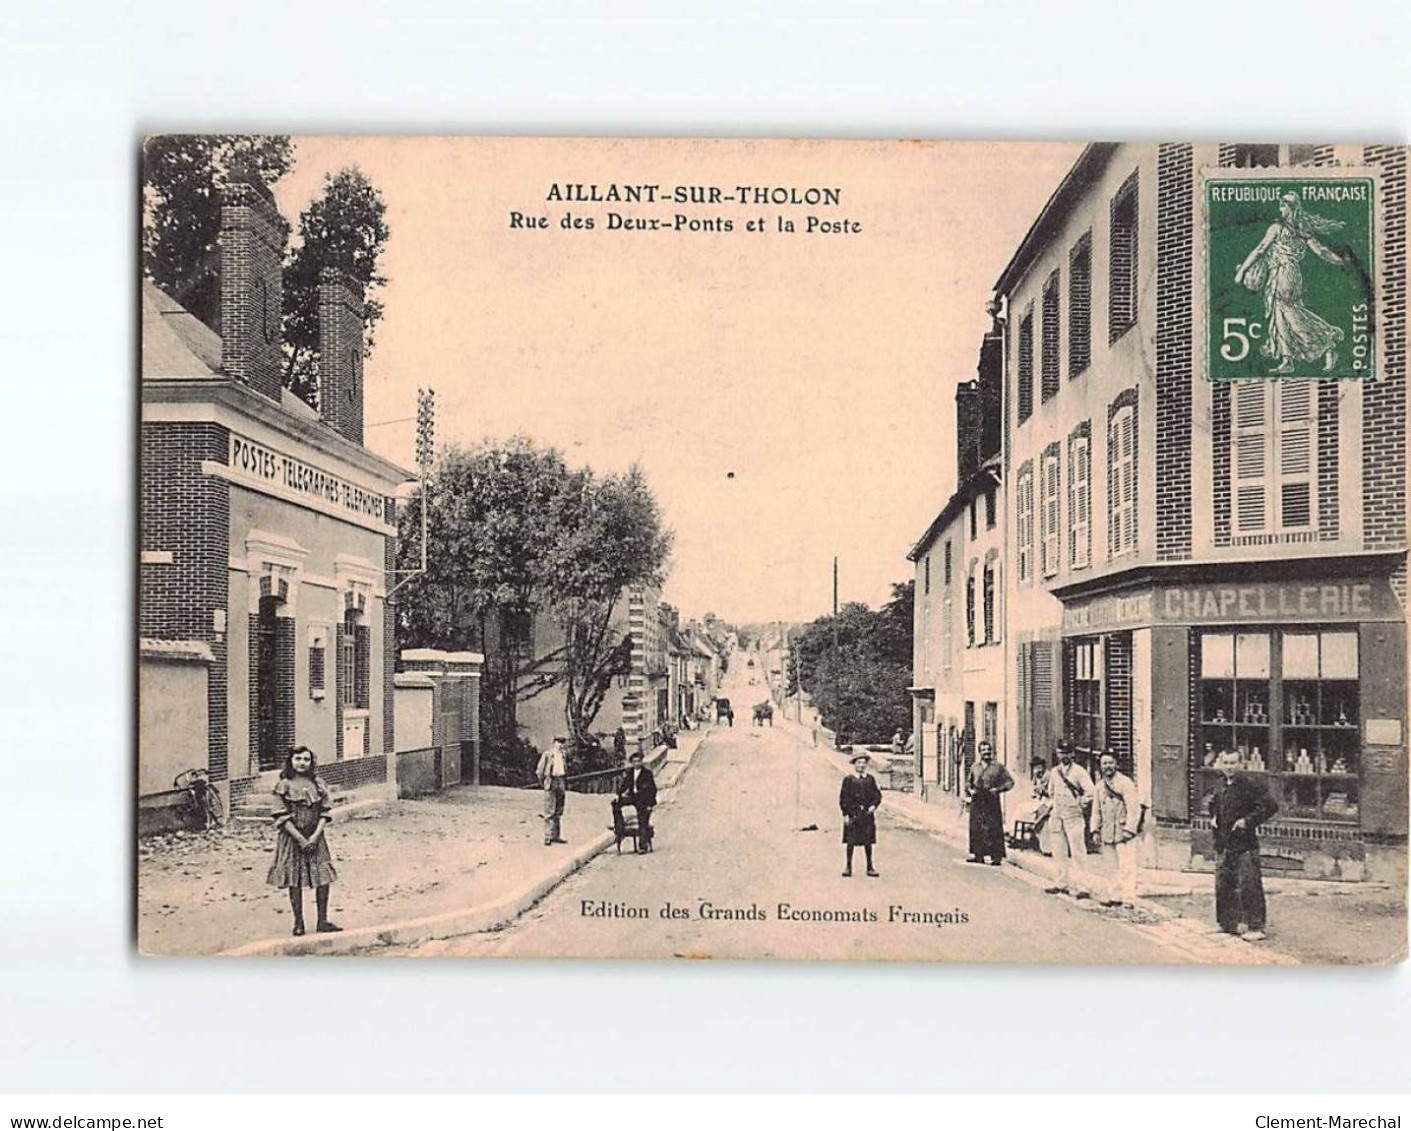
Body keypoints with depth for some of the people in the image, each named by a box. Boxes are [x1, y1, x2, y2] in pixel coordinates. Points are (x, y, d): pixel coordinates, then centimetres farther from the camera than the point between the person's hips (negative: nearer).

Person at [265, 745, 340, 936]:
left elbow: (324, 813, 4)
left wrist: (315, 836, -10)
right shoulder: (284, 785, -3)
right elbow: (282, 816, -7)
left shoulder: (318, 784, 6)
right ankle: (298, 922, 11)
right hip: (292, 838, -3)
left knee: (323, 878, -2)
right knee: (294, 881, 1)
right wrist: (300, 838, -14)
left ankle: (322, 921, 7)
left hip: (315, 838, 3)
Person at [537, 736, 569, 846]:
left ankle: (556, 836, 17)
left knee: (559, 811, 10)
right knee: (550, 811, -8)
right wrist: (543, 783, 1)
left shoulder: (563, 755, 12)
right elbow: (540, 770, -4)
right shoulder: (547, 754, -6)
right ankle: (548, 836, -6)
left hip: (560, 783, 7)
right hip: (550, 782, -7)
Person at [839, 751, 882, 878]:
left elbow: (877, 795, 11)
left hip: (867, 814, 2)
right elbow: (843, 798, -1)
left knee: (868, 842, 5)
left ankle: (870, 867, 13)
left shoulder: (870, 779, 8)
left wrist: (874, 805, -7)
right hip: (853, 815, -2)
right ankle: (848, 867, 10)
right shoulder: (848, 780, 0)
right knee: (851, 842, 1)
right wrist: (845, 814, -7)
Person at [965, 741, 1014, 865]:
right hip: (977, 802, 4)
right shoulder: (974, 767, 14)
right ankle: (978, 856, 12)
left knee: (993, 829, -6)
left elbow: (1010, 782, 3)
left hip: (992, 802, -4)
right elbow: (968, 782, 23)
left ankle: (996, 857, -3)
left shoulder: (998, 767, 3)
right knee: (976, 829, 4)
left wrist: (998, 789, -10)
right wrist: (969, 789, 2)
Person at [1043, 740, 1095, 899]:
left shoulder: (1079, 771, -5)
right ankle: (1063, 882, 21)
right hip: (1057, 816, 6)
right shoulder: (1054, 772, 13)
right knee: (1060, 853, 11)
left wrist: (1080, 803, -8)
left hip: (1074, 816, -6)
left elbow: (1090, 792, -10)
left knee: (1078, 852, -9)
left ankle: (1082, 886, -10)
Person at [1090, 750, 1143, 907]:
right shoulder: (1098, 787, 14)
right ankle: (1115, 896, 17)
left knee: (1126, 867, -9)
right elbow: (1096, 810, 20)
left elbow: (1134, 808, -11)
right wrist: (1095, 830, 9)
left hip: (1124, 831, -7)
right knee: (1112, 868, 10)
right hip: (1107, 834, 7)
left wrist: (1129, 829, -16)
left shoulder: (1125, 783, -7)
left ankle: (1128, 899, -9)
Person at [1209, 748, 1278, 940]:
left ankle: (1256, 927, 0)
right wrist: (1213, 818, 12)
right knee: (1223, 886, 11)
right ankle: (1228, 925, 22)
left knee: (1248, 886, -6)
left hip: (1245, 845, -7)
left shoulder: (1250, 786, -10)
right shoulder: (1220, 787, 12)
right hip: (1223, 845, 7)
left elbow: (1270, 807, -16)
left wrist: (1248, 821, -18)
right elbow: (1213, 805, 31)